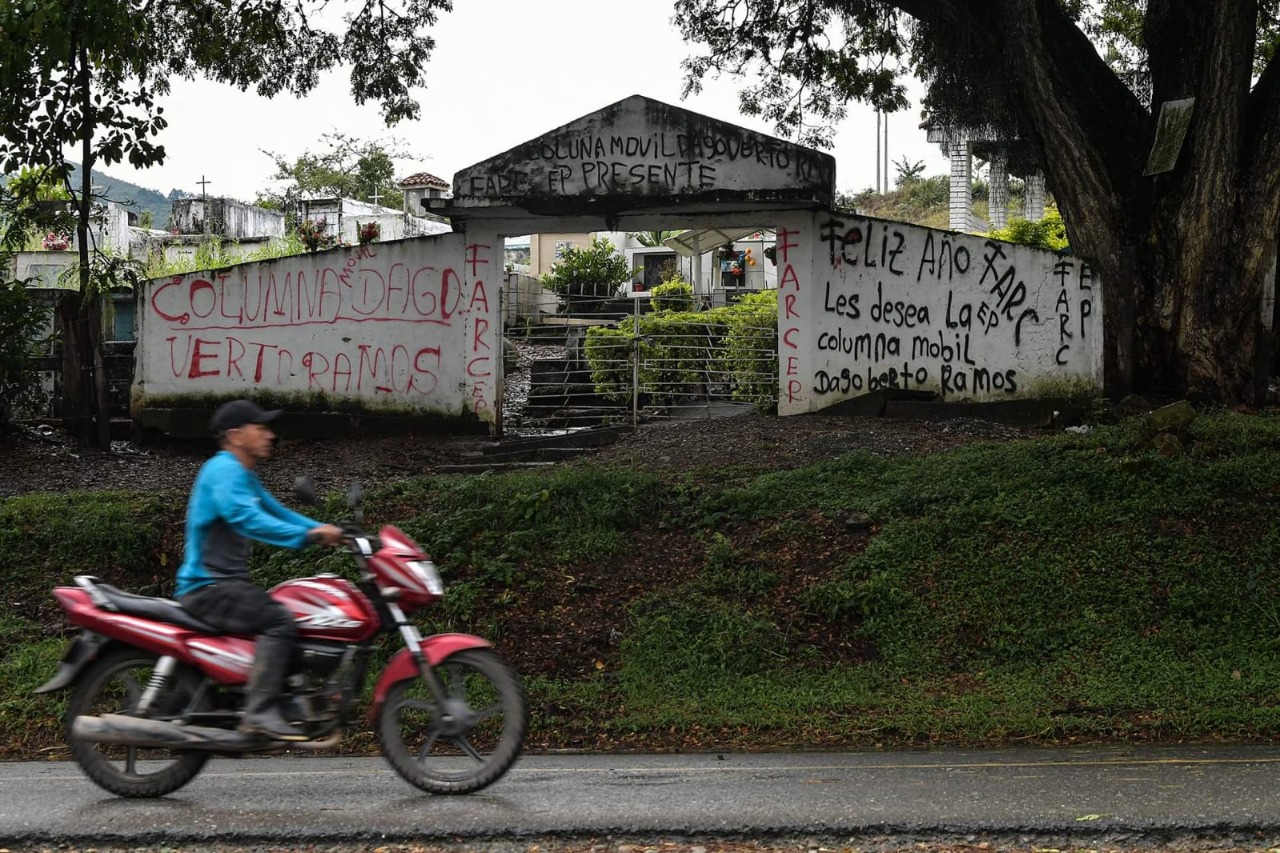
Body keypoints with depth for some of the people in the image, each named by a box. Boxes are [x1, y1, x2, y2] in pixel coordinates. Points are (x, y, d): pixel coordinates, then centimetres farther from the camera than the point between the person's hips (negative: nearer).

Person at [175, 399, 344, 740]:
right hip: (208, 586, -11)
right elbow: (247, 519, -29)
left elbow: (275, 512, 20)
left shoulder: (244, 476, 20)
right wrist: (307, 535, -34)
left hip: (227, 582, 11)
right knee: (280, 620, -27)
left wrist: (323, 530, 3)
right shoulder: (223, 470, -13)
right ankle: (260, 712, -32)